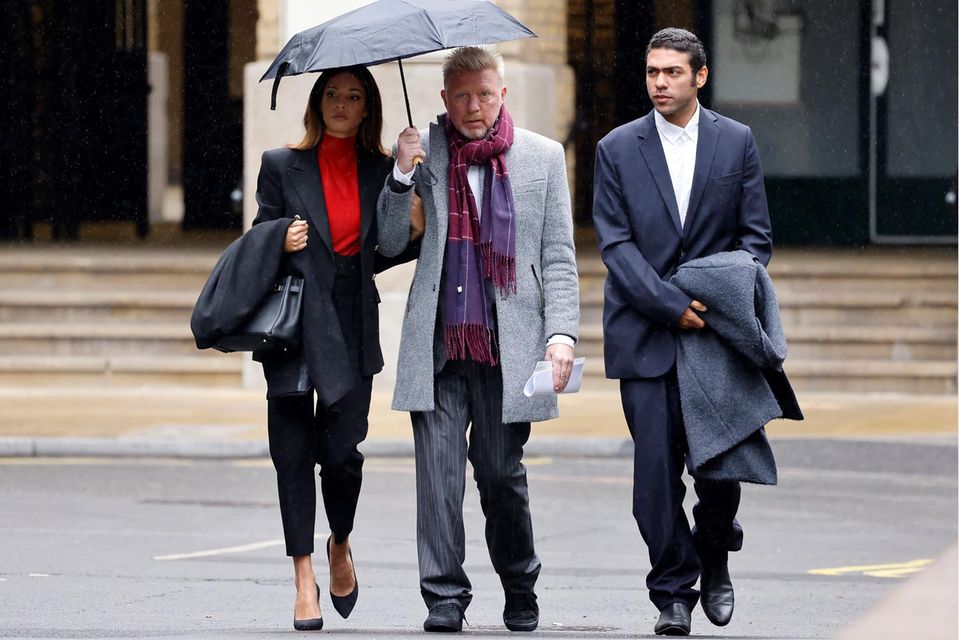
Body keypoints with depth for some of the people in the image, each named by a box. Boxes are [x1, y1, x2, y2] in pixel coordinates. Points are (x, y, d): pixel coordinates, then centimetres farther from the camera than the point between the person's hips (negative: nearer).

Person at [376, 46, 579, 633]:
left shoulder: (543, 156, 8)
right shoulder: (422, 152, 8)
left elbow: (559, 257, 8)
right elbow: (391, 243, 8)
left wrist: (562, 330, -3)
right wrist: (402, 176, -7)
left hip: (508, 344, -1)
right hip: (438, 343, 1)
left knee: (501, 472, 2)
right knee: (439, 470, -6)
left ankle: (521, 592, 20)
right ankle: (445, 599, -1)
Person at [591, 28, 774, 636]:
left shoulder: (736, 142, 6)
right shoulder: (618, 148, 4)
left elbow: (755, 236, 7)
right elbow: (616, 244, -2)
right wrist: (673, 307, -13)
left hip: (718, 330, 1)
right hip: (646, 333, 0)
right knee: (656, 467, -5)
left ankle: (715, 561, 27)